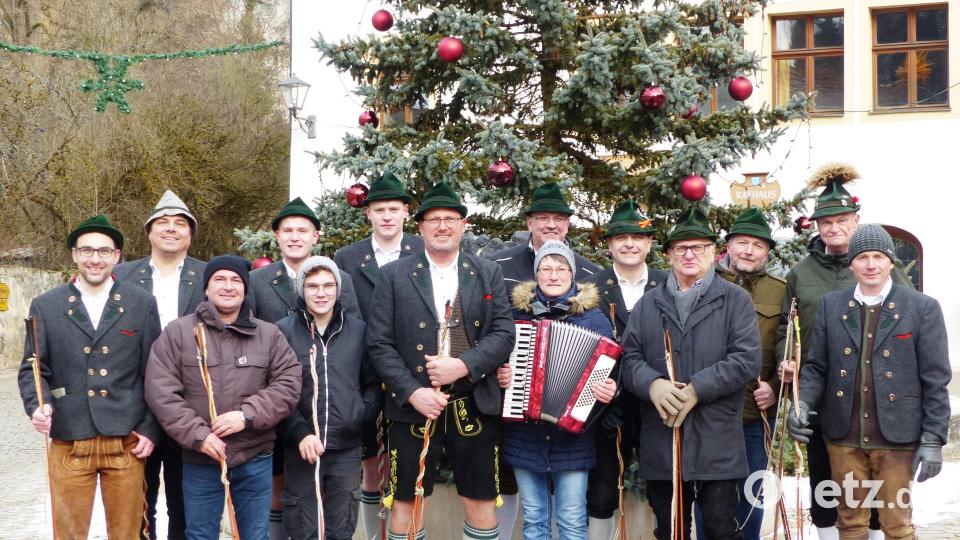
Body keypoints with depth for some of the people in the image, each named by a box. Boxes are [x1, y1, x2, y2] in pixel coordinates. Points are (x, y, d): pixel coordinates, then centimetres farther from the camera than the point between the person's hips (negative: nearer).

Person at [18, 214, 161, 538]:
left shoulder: (143, 304, 5)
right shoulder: (45, 306, 6)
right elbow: (32, 368, 6)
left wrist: (151, 430, -1)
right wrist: (38, 406, -14)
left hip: (127, 441, 0)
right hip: (69, 442, 0)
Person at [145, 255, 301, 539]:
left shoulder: (270, 334, 4)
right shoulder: (177, 332, -2)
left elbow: (288, 385, -2)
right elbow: (161, 392, -7)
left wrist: (248, 415, -16)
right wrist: (197, 434, -15)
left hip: (255, 459, 1)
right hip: (200, 461, -1)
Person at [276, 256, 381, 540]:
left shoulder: (358, 330, 6)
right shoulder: (283, 331, -2)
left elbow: (373, 384, 12)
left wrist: (362, 414, -5)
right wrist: (300, 432, -15)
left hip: (347, 447, 2)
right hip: (301, 447, -2)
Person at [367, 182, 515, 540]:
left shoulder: (489, 274, 8)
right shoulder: (394, 276, 3)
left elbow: (504, 334, 0)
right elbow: (379, 342, -2)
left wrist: (463, 365, -16)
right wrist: (412, 392, -14)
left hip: (473, 406, 2)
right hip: (413, 406, -1)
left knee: (480, 500, 9)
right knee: (407, 501, 5)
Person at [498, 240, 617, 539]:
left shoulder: (593, 317, 0)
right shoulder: (518, 313, 5)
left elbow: (610, 372, 2)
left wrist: (609, 390, -19)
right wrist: (498, 376, -4)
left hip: (572, 438, -2)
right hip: (525, 437, 2)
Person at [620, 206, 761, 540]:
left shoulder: (735, 300, 5)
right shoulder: (648, 304, 15)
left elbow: (746, 359, -7)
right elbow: (629, 357, 6)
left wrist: (696, 389, -15)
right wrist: (652, 384, -15)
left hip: (717, 444, -3)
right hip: (660, 442, 3)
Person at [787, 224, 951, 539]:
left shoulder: (923, 308, -1)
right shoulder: (830, 305, 7)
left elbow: (936, 380, -2)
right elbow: (816, 366, 8)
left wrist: (933, 440, -6)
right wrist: (802, 404, -10)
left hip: (897, 438, -2)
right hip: (844, 438, 3)